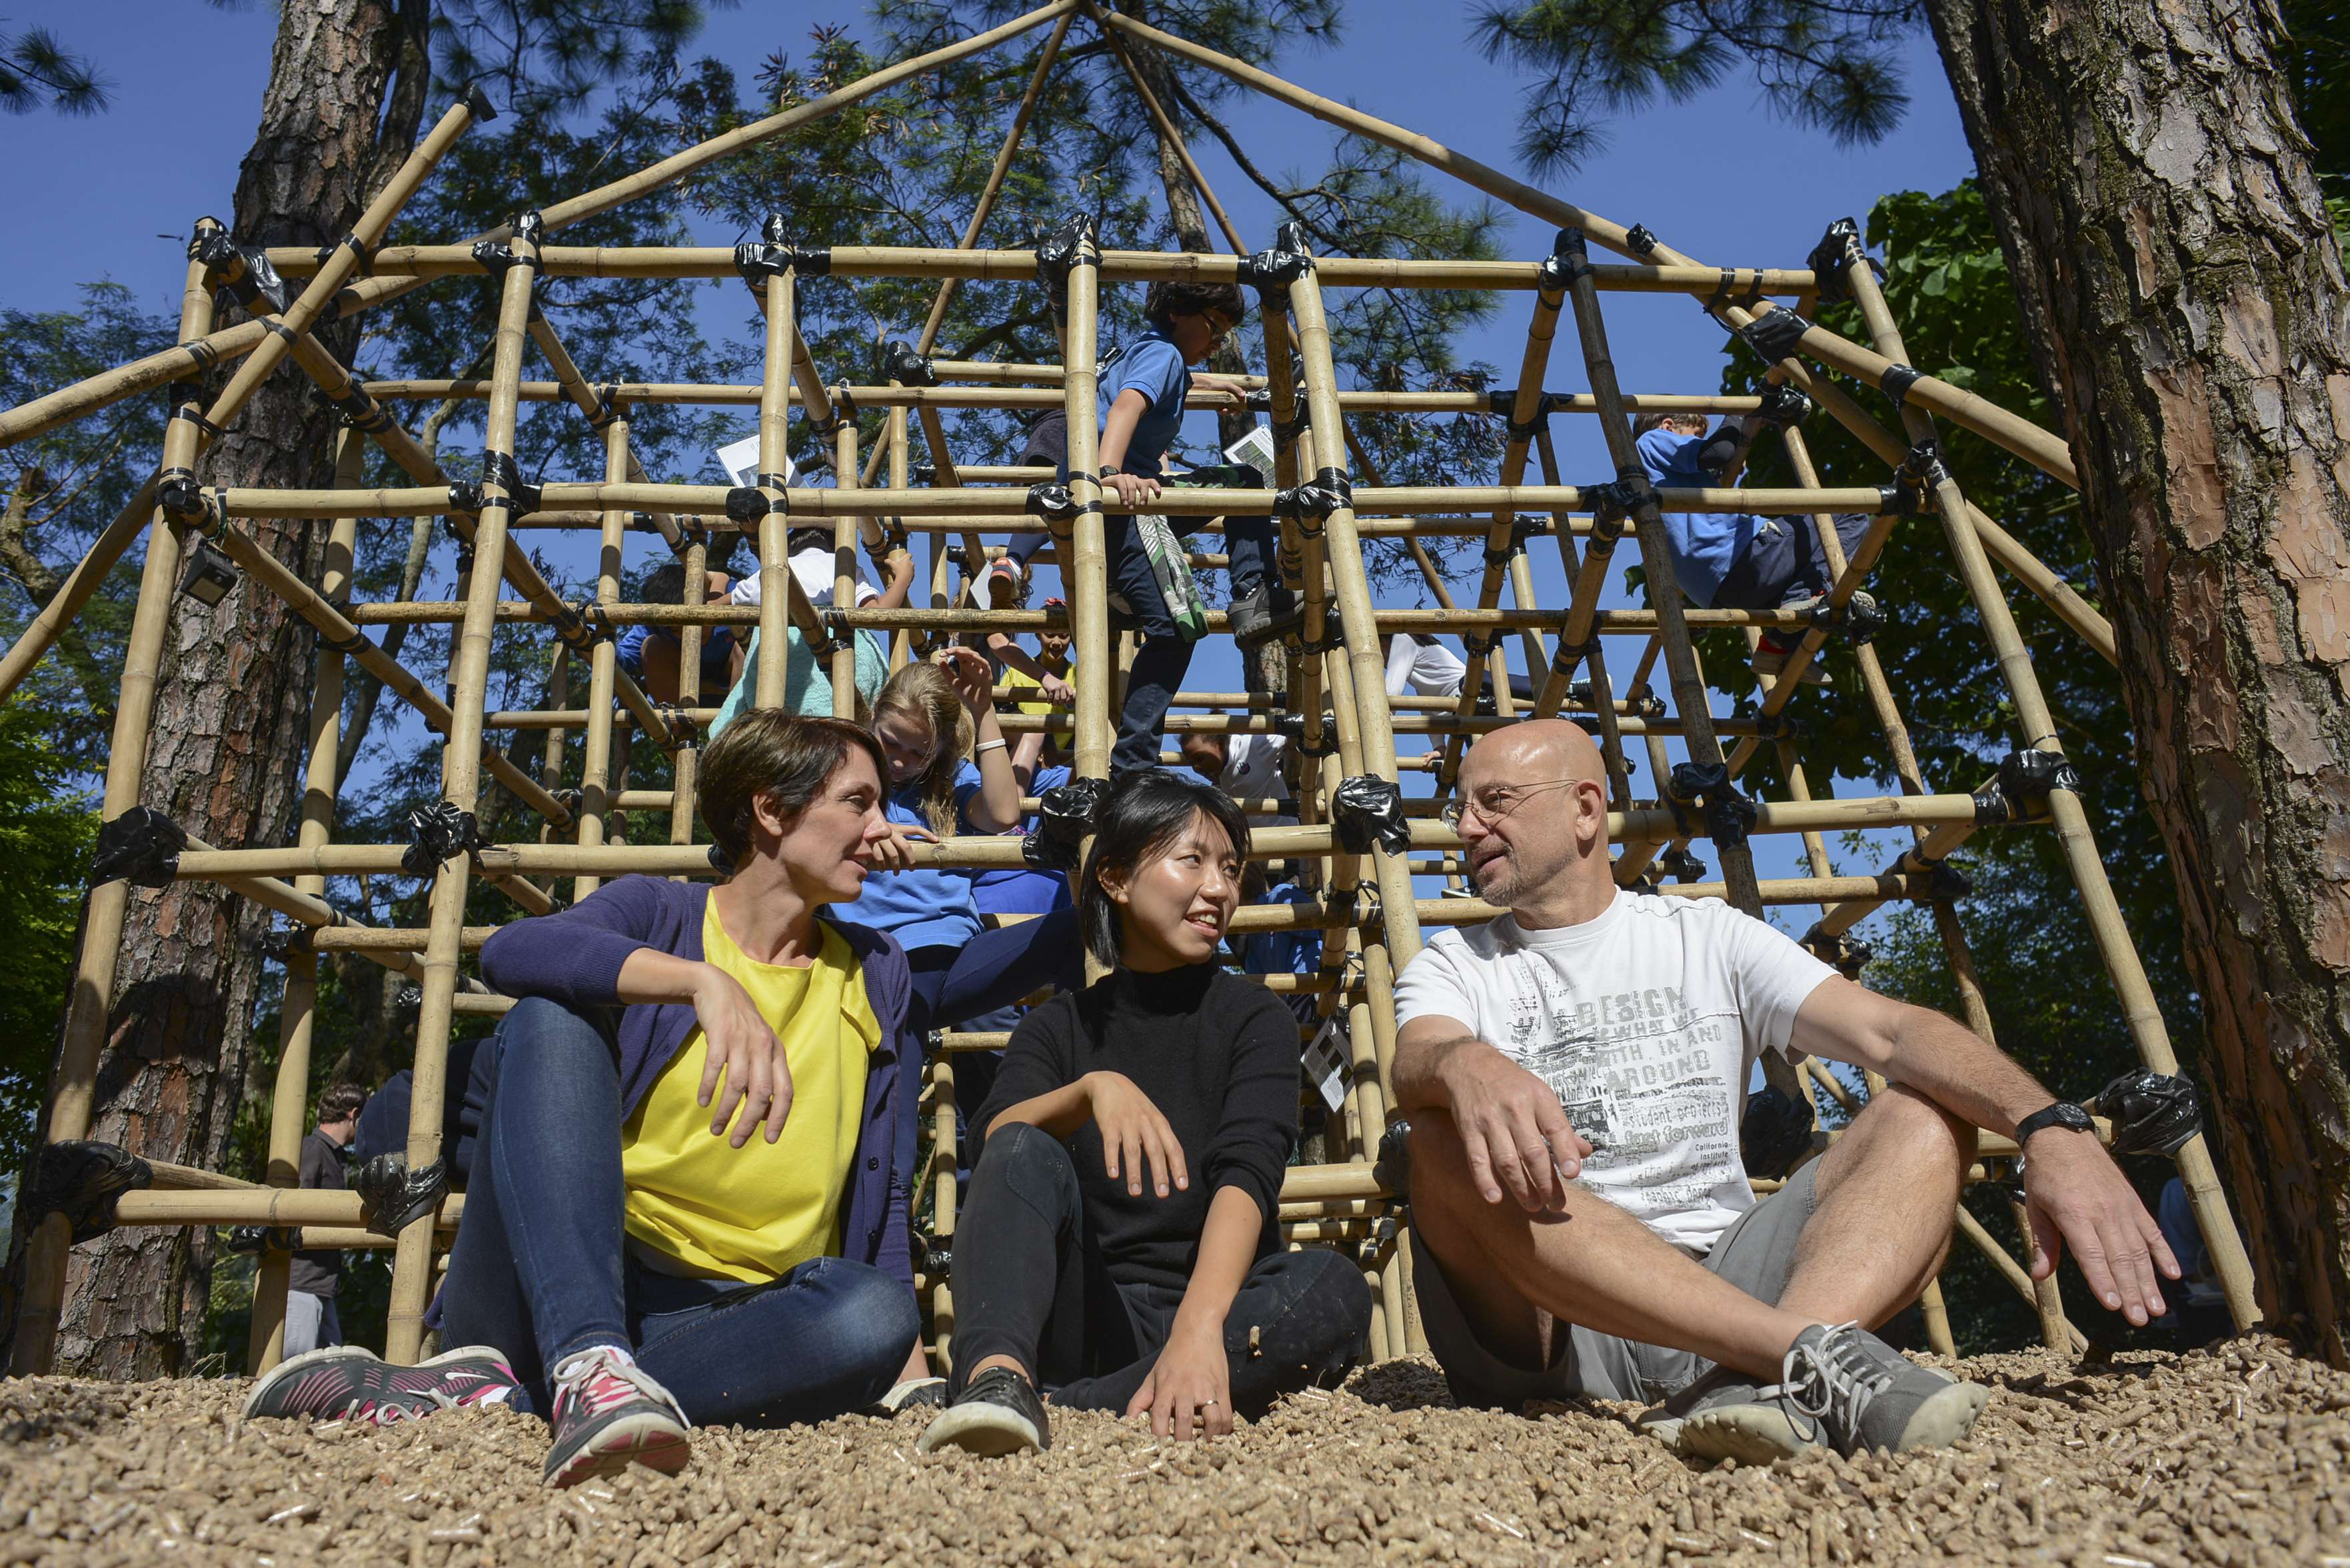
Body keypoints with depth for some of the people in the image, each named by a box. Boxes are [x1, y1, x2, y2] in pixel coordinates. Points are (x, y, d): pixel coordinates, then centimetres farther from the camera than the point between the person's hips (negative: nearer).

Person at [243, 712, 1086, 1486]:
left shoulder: (878, 981, 14)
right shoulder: (658, 913, 4)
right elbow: (511, 951, -19)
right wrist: (708, 982, -32)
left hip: (724, 1318, 2)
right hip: (553, 1294, -2)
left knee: (877, 1312, -31)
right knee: (551, 1019, -22)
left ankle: (502, 1392, -28)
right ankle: (586, 1364, -40)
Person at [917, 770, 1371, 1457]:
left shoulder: (1253, 1018, 2)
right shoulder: (1059, 1026, 9)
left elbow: (1248, 1175, -16)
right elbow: (997, 1137, -11)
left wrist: (1198, 1330, -34)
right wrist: (1093, 1088, -33)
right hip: (1088, 1316, 1)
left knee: (1336, 1288, -30)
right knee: (1026, 1154, -22)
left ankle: (1049, 1405, -37)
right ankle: (999, 1378, -47)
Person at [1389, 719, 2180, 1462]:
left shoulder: (1704, 936, 13)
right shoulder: (1453, 966, 10)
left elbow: (1890, 1029, -2)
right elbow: (1415, 1059, -14)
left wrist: (2049, 1124, -21)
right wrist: (1467, 1067, -40)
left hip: (1722, 1279, 2)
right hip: (1553, 1321, -1)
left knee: (1930, 1113, -13)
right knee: (1450, 1142, -30)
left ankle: (1768, 1378, -40)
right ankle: (1811, 1351, -39)